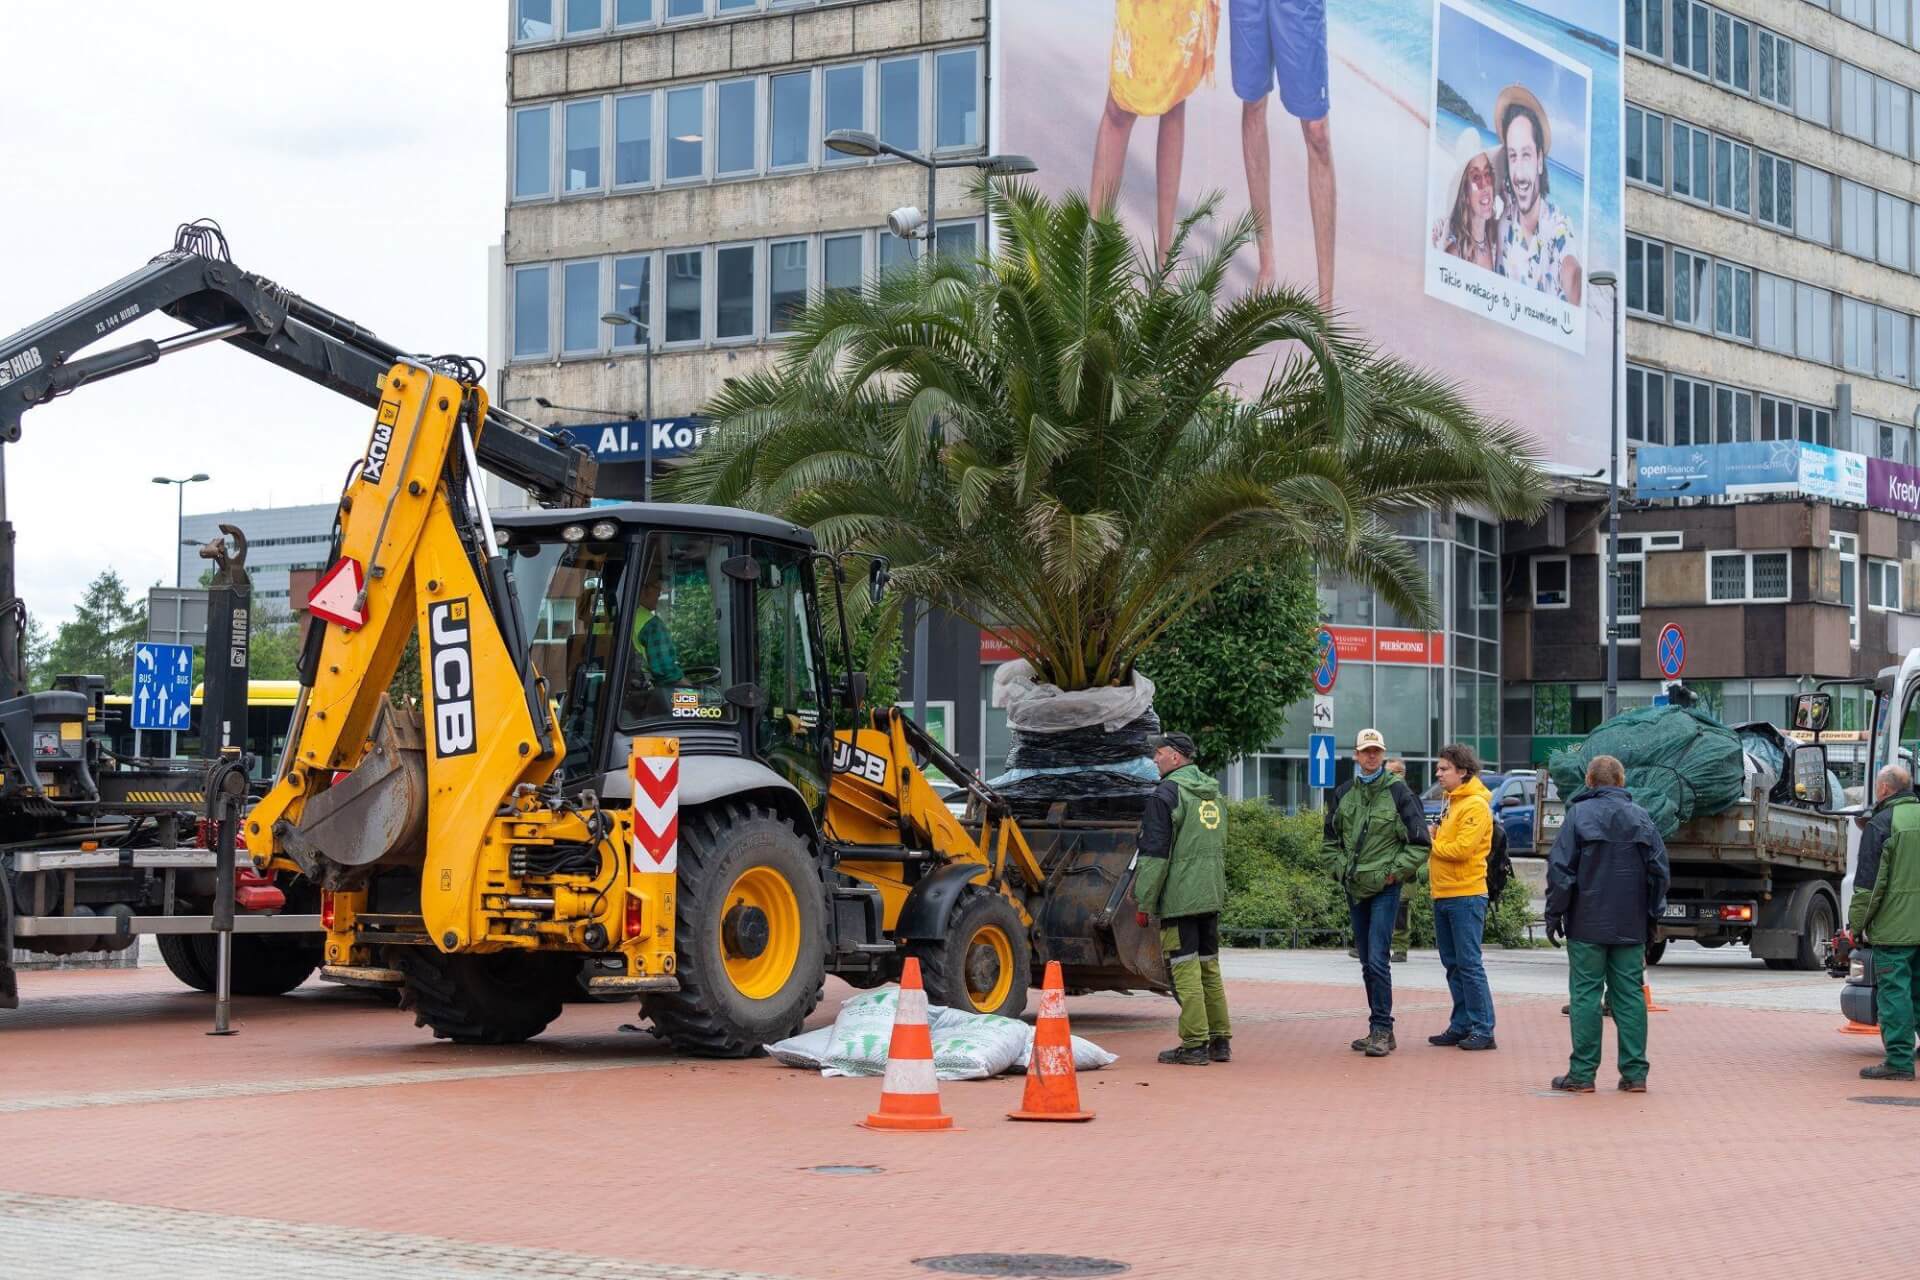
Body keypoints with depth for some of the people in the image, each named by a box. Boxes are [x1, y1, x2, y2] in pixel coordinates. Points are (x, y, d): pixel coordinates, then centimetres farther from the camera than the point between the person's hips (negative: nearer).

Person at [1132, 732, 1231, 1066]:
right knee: (1209, 966, 14)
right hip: (1212, 898, 8)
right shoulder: (1214, 794, 16)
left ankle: (1194, 1044, -7)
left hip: (1179, 898, -8)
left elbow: (1155, 854, -14)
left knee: (1185, 969, -6)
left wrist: (1144, 903, -10)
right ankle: (1220, 1041, 16)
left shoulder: (1167, 794, -11)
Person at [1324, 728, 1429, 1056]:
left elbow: (1420, 843, -4)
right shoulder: (1343, 793, 9)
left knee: (1377, 960, -14)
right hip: (1355, 889, 6)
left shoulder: (1399, 792, -5)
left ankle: (1382, 1030, -11)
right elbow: (1329, 841, 18)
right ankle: (1380, 1030, 16)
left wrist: (1395, 872, -8)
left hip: (1385, 889, -6)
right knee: (1367, 963, 10)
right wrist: (1341, 869, 4)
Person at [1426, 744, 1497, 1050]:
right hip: (1443, 895, 9)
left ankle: (1483, 1029, -4)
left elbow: (1462, 848, -20)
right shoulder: (1452, 803, 17)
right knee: (1453, 965, 11)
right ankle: (1461, 1026, 17)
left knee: (1469, 964, -7)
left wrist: (1430, 844, -9)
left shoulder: (1475, 806, -12)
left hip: (1465, 895, -9)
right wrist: (1433, 838, 0)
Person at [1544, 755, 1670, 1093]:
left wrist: (1554, 914, -1)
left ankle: (1582, 1073, -2)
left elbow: (1560, 869, -8)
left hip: (1587, 925, -3)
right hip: (1631, 926, 3)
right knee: (1630, 995, 6)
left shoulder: (1579, 814, -4)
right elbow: (1659, 869, 9)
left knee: (1586, 994, -1)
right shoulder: (1641, 817, 8)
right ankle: (1634, 1072, 5)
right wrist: (1651, 913, 16)